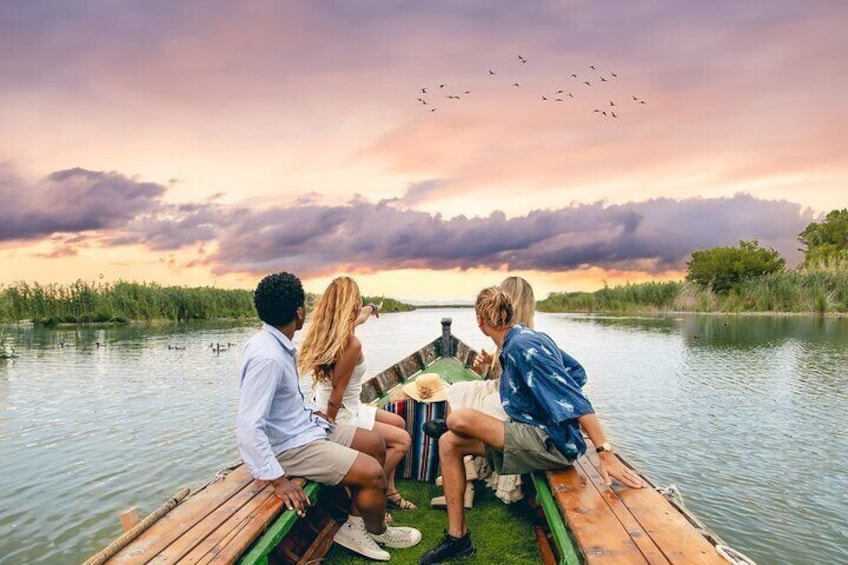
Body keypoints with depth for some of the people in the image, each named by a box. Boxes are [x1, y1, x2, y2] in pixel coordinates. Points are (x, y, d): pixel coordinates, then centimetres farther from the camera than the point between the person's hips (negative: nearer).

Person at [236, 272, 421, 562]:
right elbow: (248, 427, -31)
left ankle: (354, 525, 17)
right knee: (373, 473, -11)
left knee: (375, 445, 12)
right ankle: (377, 532, 19)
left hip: (303, 425, 10)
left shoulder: (278, 343, 0)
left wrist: (313, 416, 13)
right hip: (289, 445, -10)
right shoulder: (266, 357, -29)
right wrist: (278, 480, -28)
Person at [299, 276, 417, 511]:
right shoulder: (351, 343, -29)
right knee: (402, 440, -1)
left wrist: (371, 308, 43)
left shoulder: (328, 331, -2)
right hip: (340, 416, -9)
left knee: (398, 423, 19)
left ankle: (388, 489, 25)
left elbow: (358, 317, 22)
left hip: (349, 408, 9)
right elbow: (337, 391, -24)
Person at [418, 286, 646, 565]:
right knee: (449, 444, 3)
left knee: (458, 418, -24)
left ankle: (445, 425, 12)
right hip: (536, 436, 10)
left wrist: (606, 453, -25)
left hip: (549, 444, -10)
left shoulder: (522, 346, -21)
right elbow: (577, 372, 16)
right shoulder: (531, 336, 8)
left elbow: (574, 399, -24)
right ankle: (457, 537, 6)